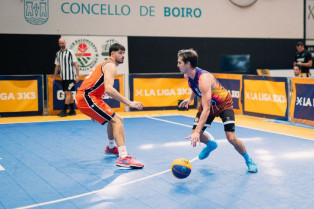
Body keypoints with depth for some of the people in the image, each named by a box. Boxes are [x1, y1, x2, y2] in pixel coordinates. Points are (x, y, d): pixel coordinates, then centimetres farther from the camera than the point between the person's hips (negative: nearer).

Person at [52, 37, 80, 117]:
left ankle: (64, 111, -7)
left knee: (68, 93, -8)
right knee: (68, 93, 9)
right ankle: (72, 111, 15)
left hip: (70, 77, -6)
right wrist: (54, 77, 18)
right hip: (63, 77, 6)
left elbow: (75, 64, -6)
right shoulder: (58, 54, 11)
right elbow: (57, 66, 18)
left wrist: (77, 75, -12)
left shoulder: (70, 52, -5)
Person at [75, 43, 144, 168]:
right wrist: (129, 103, -30)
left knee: (113, 119, 26)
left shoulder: (105, 64, 23)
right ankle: (123, 158, -30)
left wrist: (95, 111, 30)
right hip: (86, 98, -10)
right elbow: (108, 89, -27)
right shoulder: (110, 66, -10)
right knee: (117, 120, -17)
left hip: (85, 97, 10)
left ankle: (111, 148, 45)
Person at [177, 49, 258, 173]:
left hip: (223, 104, -7)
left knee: (231, 138, -18)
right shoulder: (187, 76, -13)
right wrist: (190, 99, 7)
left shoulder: (204, 78, -39)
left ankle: (249, 160, 9)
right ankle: (211, 145, 30)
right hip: (207, 103, 7)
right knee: (195, 135, -5)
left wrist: (197, 131, -52)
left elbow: (206, 109, -45)